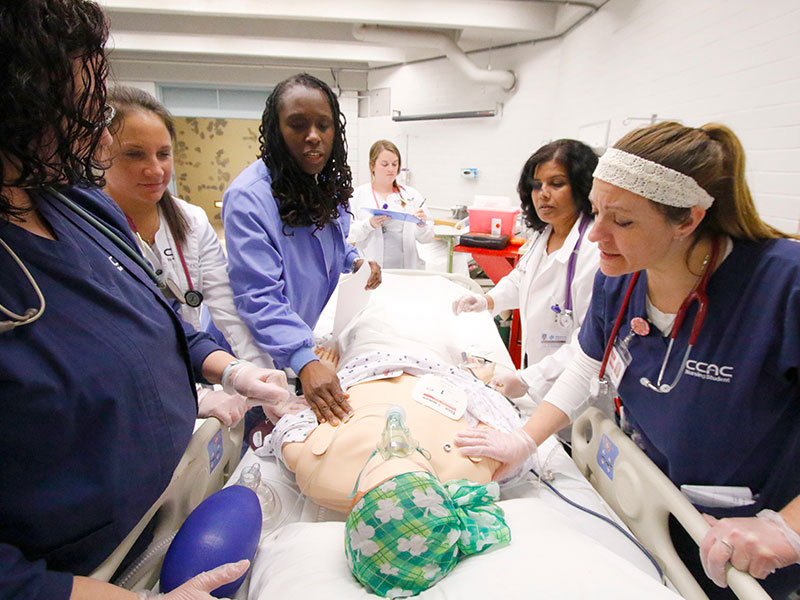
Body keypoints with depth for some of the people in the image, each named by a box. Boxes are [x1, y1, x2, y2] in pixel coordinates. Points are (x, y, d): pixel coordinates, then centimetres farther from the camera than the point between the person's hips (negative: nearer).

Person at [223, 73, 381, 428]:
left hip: (326, 338, 7)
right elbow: (258, 296, -31)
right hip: (274, 353, -6)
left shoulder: (330, 183, -1)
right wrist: (304, 362, -42)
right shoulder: (248, 198, -27)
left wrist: (355, 261, -6)